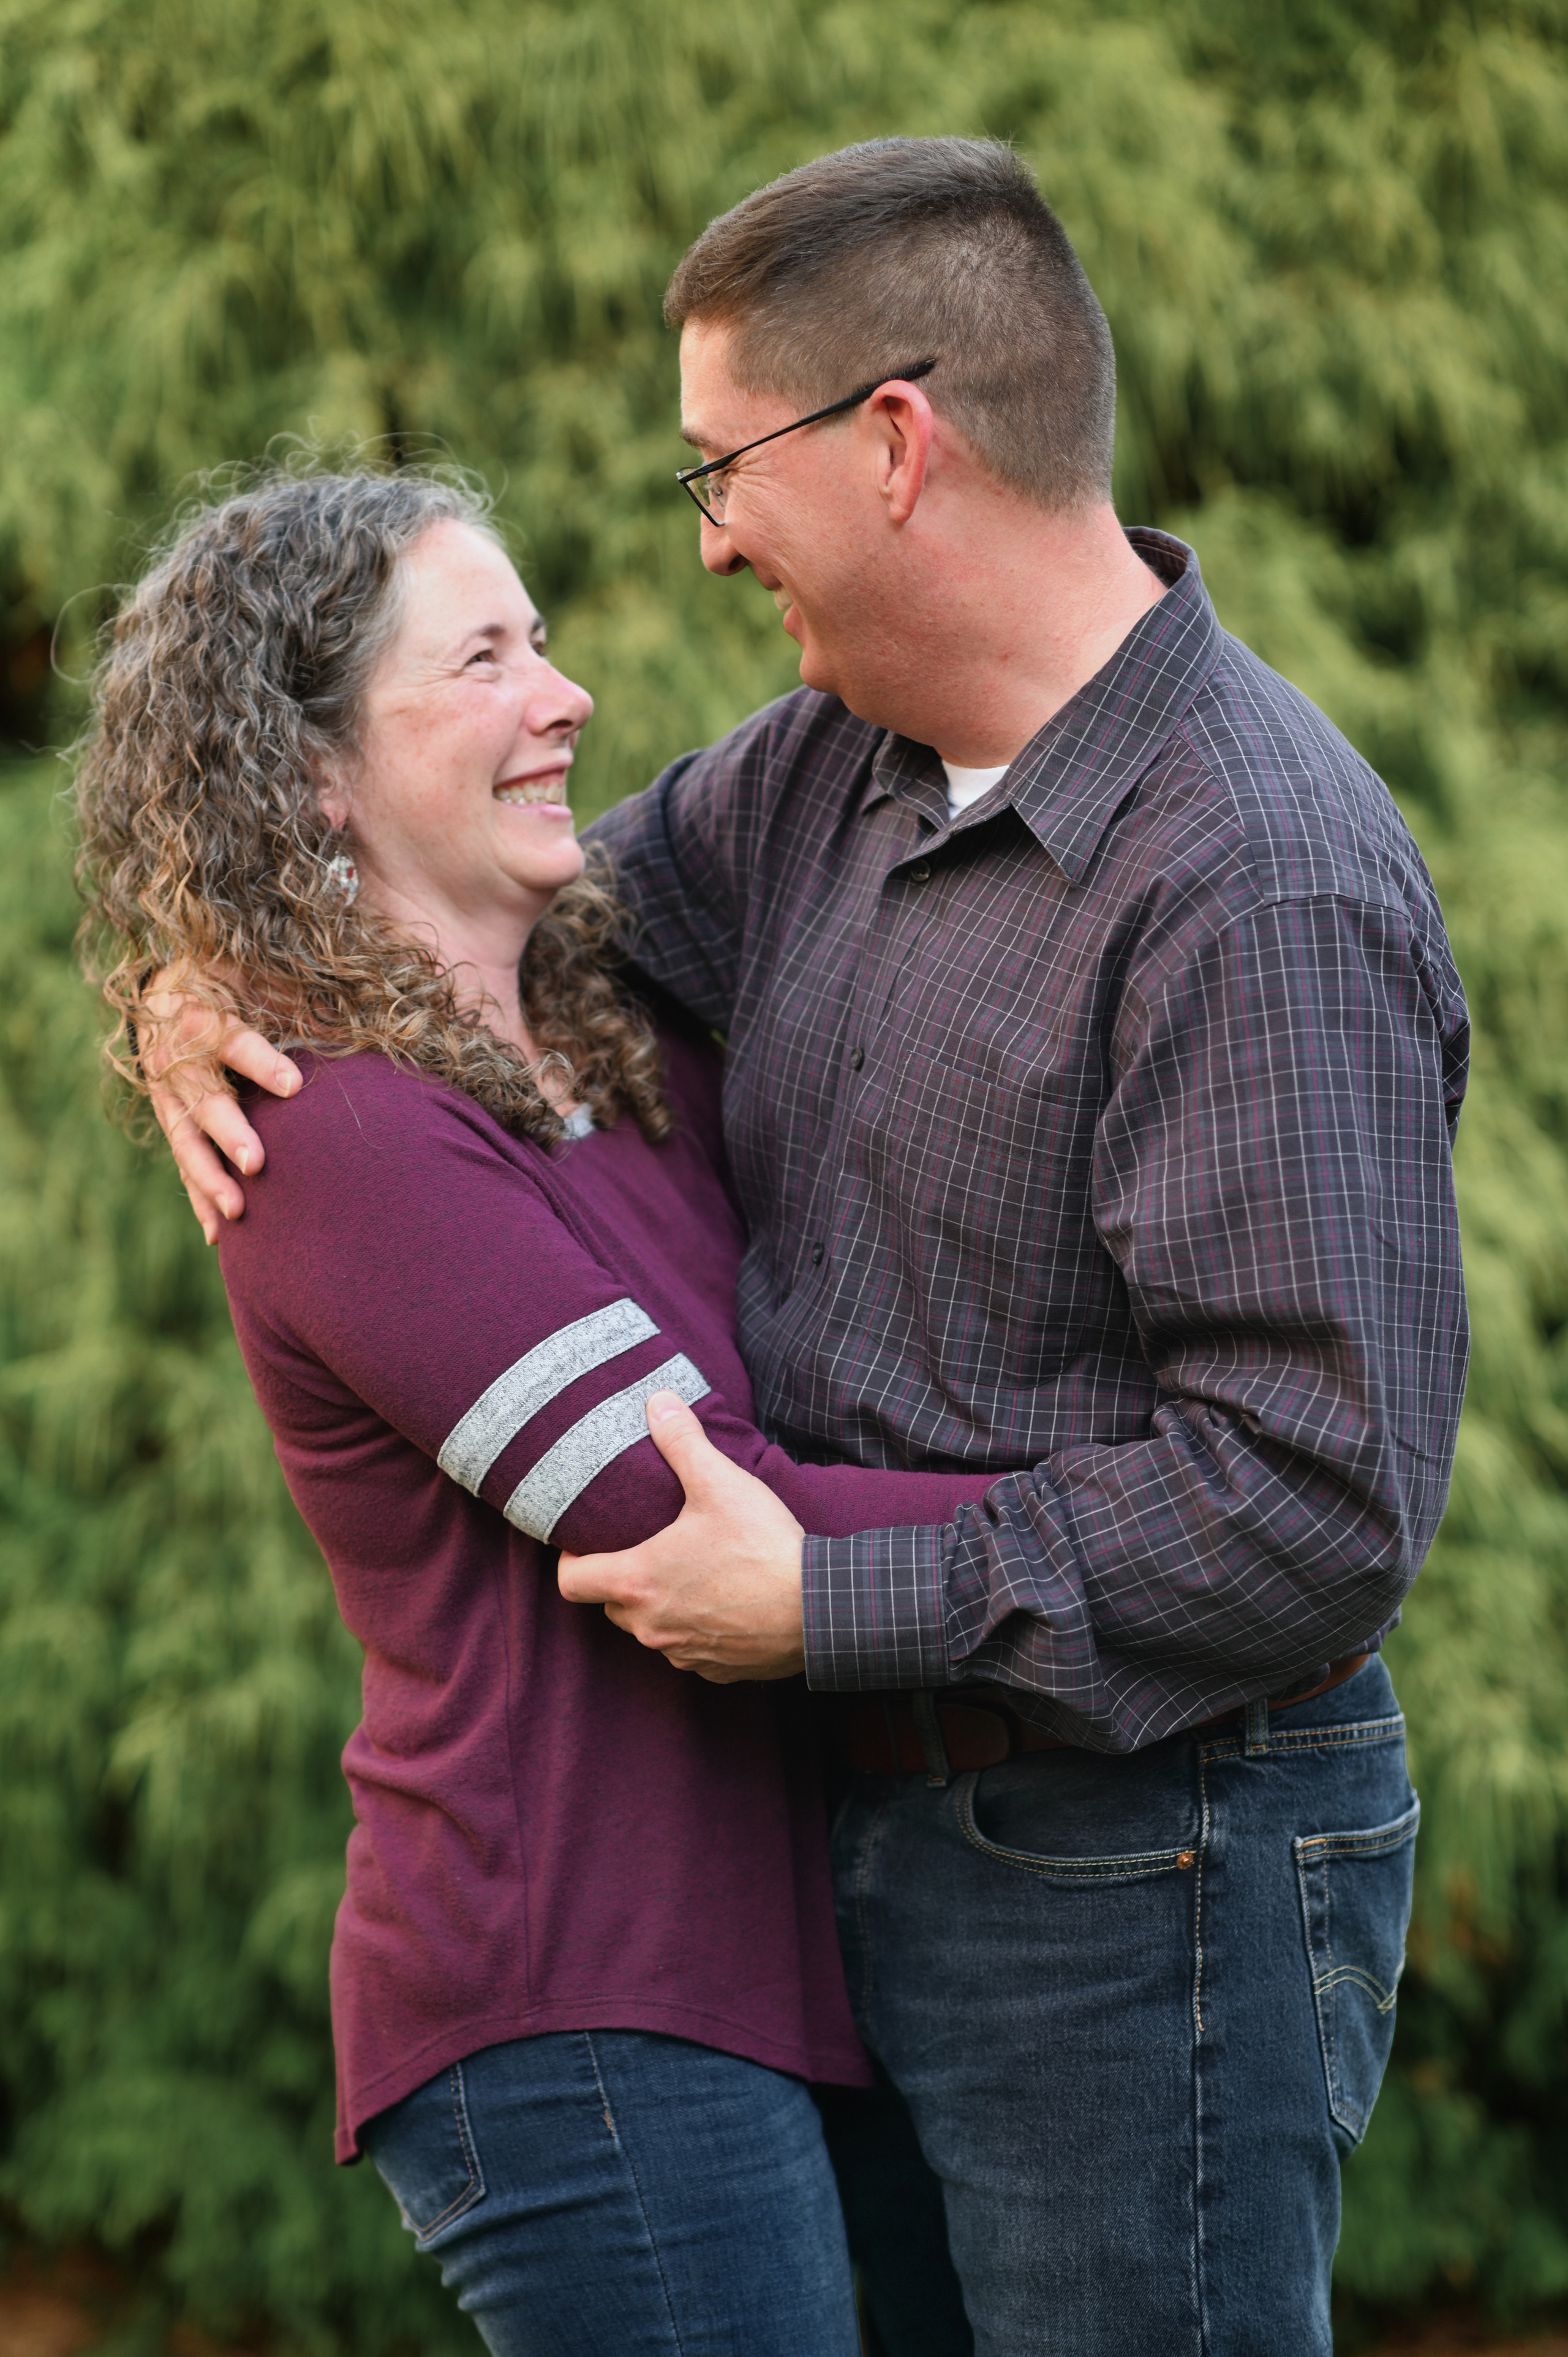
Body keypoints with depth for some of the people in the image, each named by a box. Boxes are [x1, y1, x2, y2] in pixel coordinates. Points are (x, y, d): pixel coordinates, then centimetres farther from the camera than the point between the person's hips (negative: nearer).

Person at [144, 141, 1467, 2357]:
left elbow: (1315, 1499, -26)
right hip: (864, 1830, 9)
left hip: (1143, 1869, -9)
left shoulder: (1266, 887, -22)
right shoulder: (839, 765, 6)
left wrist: (827, 1606, -23)